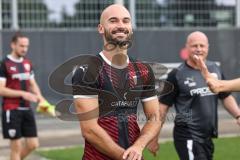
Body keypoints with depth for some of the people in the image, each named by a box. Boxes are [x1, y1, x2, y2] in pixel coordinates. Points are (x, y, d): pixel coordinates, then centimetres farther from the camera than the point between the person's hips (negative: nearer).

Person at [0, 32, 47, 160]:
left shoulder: (28, 63, 11)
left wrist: (40, 97, 0)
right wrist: (23, 94, -20)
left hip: (27, 109, 7)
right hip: (12, 111, -7)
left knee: (33, 144, 5)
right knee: (16, 146, -2)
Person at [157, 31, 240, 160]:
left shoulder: (215, 69, 10)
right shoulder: (177, 75, -7)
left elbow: (226, 96, 20)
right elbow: (163, 105, -5)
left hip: (208, 137, 6)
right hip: (187, 137, -6)